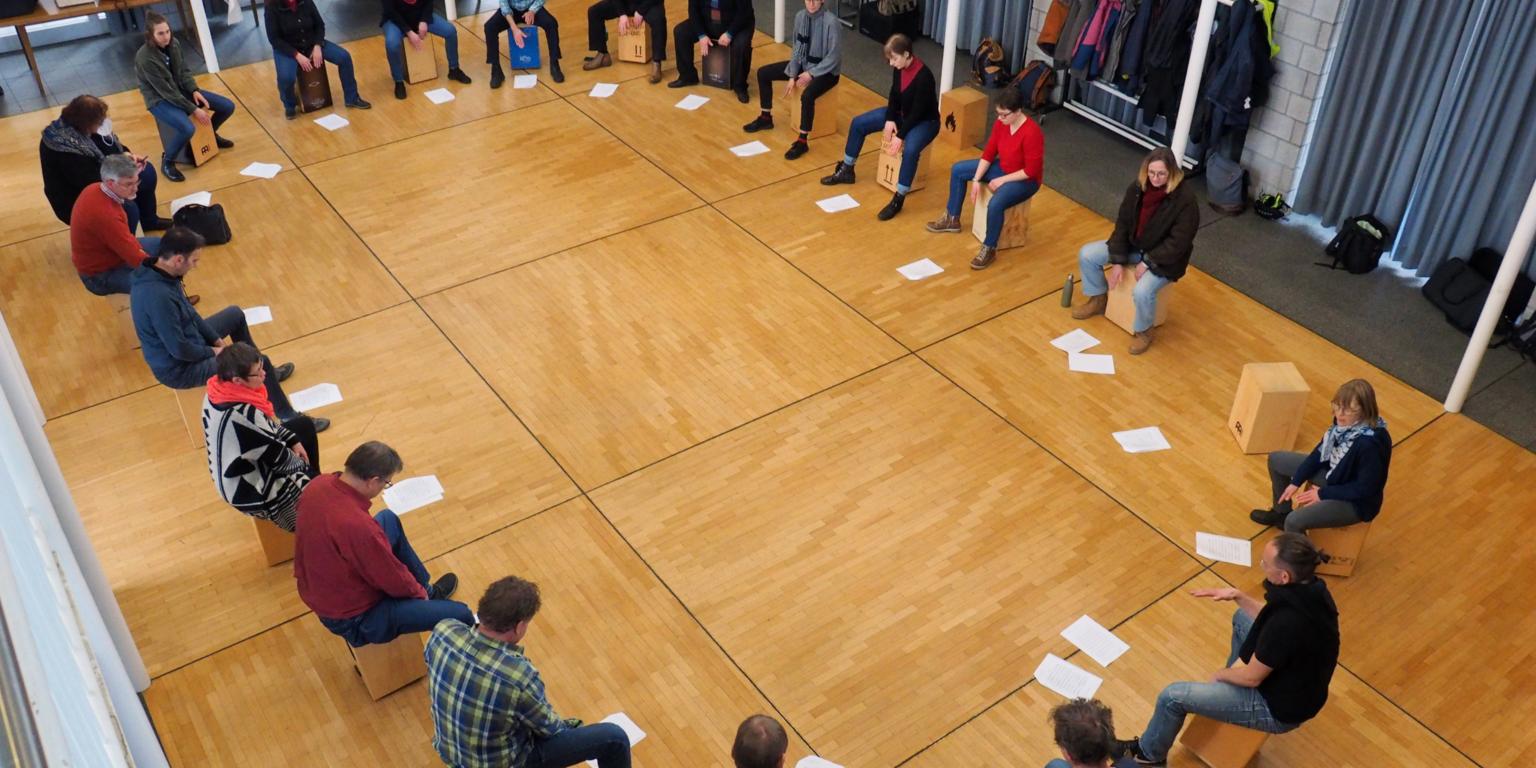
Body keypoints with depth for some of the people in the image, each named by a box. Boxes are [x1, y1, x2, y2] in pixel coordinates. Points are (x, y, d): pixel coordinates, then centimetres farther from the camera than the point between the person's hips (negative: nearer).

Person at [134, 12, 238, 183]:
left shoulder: (174, 43, -7)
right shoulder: (145, 58, -27)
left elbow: (184, 71, 5)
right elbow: (166, 92, -25)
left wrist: (195, 91, -12)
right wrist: (193, 109, -24)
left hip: (181, 89, 7)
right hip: (160, 100, -7)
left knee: (228, 107, -1)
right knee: (188, 129, -35)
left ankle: (211, 134, 31)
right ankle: (167, 162, -7)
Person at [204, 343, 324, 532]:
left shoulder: (218, 391, -12)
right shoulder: (244, 414, -38)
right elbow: (279, 459, -23)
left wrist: (293, 441, 2)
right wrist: (301, 462, -4)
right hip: (249, 490, -9)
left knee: (305, 424, 18)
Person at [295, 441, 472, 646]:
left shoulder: (318, 484, -14)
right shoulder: (358, 526, -38)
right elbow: (394, 579, -22)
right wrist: (417, 590, 1)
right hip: (352, 619, -9)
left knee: (389, 520, 23)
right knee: (461, 615, -9)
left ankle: (427, 591, 37)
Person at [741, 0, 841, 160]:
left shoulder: (832, 22, -24)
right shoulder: (800, 16, -5)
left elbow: (834, 57, -20)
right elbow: (797, 48, 4)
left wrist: (811, 74, -23)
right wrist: (792, 76, -4)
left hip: (825, 71, -7)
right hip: (804, 64, 7)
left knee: (807, 96, -37)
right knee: (763, 72, 3)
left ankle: (802, 141, -23)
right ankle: (766, 118, 19)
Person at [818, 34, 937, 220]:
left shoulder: (923, 77, -31)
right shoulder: (898, 68, -9)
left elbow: (918, 111, -28)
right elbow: (894, 95, 4)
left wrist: (901, 135, -28)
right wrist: (890, 119, -9)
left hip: (924, 121, -8)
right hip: (901, 114, 8)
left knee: (910, 150, -39)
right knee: (858, 123, 3)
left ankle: (898, 199, -27)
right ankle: (846, 171, 18)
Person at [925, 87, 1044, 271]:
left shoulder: (1031, 133, -32)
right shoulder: (1001, 123, -9)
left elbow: (1031, 171, -27)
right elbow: (989, 153, -1)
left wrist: (1002, 180, -21)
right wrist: (976, 180, -9)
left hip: (1024, 180, -9)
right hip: (1002, 167, 9)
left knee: (995, 205, -36)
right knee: (958, 170, 6)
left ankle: (989, 250, -13)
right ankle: (952, 219, 20)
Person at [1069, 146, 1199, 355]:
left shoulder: (1185, 201, -26)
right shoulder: (1137, 188, -10)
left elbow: (1178, 243, -24)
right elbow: (1122, 224, -4)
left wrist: (1147, 262, -23)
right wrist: (1118, 261, -10)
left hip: (1163, 259, -6)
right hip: (1133, 246, 6)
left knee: (1143, 291, -33)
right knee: (1087, 254, -3)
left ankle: (1143, 332, -2)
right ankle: (1098, 300, 20)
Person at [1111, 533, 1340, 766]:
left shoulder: (1288, 623, -39)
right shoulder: (1310, 587, -13)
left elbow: (1251, 677, -23)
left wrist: (1220, 674, -4)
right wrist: (1237, 596, -1)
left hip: (1279, 708, -8)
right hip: (1299, 685, 9)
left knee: (1173, 696, -4)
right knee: (1242, 617, 25)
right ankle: (1232, 680, 46)